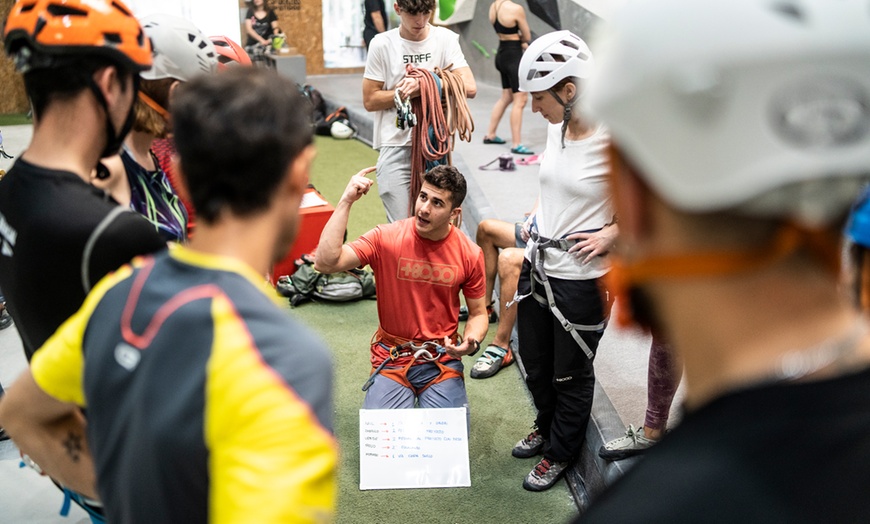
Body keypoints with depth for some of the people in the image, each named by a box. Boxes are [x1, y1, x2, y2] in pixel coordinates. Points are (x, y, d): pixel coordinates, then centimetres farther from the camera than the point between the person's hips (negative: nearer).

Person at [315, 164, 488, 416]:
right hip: (392, 360, -1)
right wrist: (346, 202, -23)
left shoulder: (470, 253, -5)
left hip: (443, 361, 1)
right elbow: (325, 262, -22)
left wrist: (471, 342, -14)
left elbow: (478, 313, 8)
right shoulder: (386, 238, -10)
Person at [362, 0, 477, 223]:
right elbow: (370, 100, -1)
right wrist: (408, 91, -14)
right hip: (396, 148, -1)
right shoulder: (382, 44, -1)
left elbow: (469, 88, -9)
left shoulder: (446, 39, 1)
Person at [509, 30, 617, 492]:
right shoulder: (557, 127, 0)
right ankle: (546, 427, 51)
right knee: (535, 364, 24)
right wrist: (536, 215, 5)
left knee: (570, 375, 14)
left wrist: (611, 232, -18)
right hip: (537, 265, 7)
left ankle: (560, 454, 37)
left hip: (581, 278, -7)